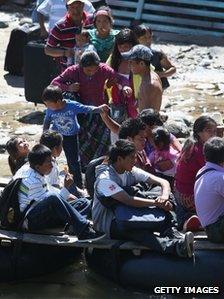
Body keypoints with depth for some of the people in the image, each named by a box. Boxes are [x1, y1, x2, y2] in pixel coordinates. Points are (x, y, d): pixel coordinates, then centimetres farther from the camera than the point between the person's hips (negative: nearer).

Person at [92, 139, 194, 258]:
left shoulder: (132, 172, 4)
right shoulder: (104, 179, -17)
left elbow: (163, 182, -2)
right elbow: (128, 200, -30)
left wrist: (164, 197, -25)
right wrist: (156, 203, -33)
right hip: (108, 224, -7)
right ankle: (176, 246, -62)